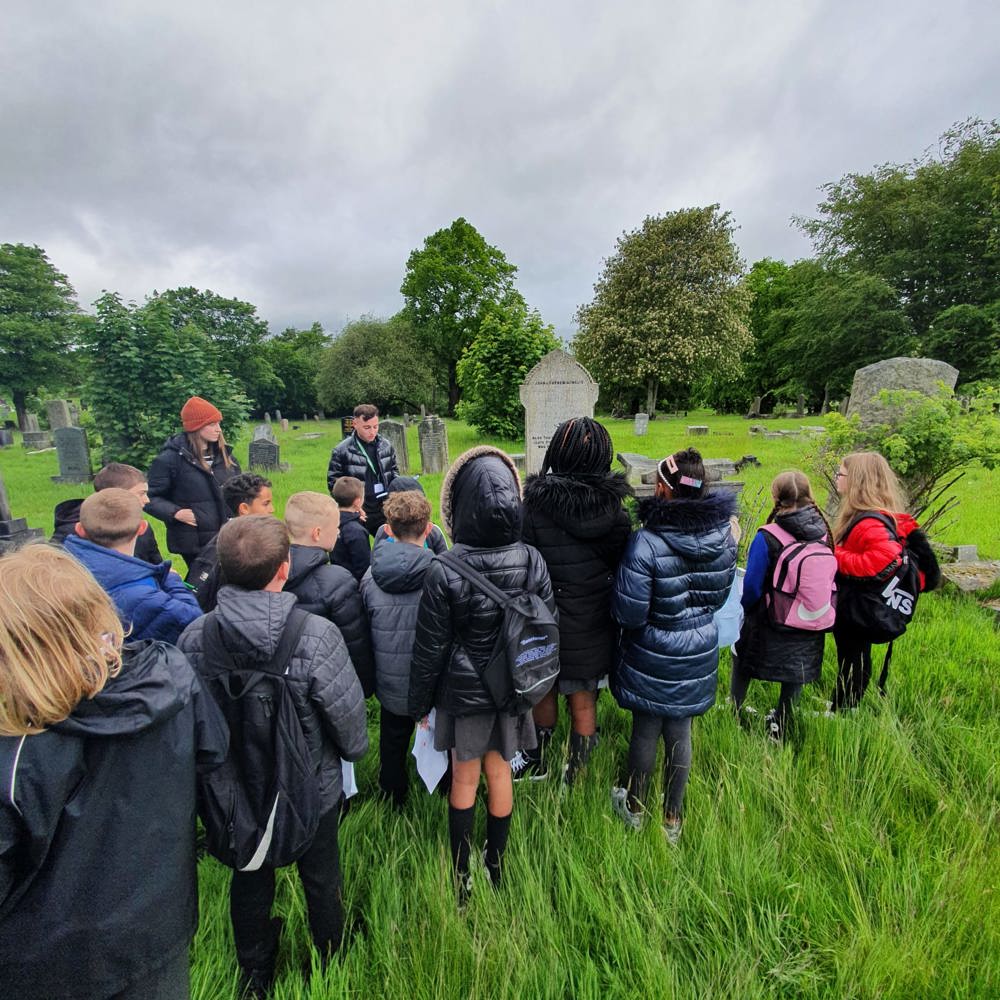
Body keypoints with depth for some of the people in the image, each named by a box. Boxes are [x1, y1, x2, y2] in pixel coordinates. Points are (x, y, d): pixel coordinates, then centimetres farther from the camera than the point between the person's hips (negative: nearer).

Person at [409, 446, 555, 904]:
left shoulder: (443, 572, -25)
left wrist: (420, 702, 2)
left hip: (463, 690, -2)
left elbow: (430, 647, -14)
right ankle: (496, 866, 44)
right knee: (499, 771, 22)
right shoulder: (532, 561, -16)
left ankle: (462, 876, 39)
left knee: (464, 779, 19)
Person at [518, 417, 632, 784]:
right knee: (584, 704, 20)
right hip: (595, 630, 3)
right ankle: (574, 776, 39)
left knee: (543, 695, 22)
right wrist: (613, 620, 14)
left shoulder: (534, 506, -21)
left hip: (548, 627, -3)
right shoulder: (616, 511, -9)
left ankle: (536, 762, 45)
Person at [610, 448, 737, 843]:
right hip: (699, 653, 4)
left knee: (645, 732, 16)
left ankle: (634, 808, 40)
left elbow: (628, 613, -23)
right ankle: (673, 818, 39)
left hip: (652, 659, -4)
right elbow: (720, 596, 6)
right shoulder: (724, 535, -9)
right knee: (680, 734, 19)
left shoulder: (646, 543, -29)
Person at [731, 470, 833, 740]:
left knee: (742, 667, 20)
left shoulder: (767, 538, -24)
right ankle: (780, 728, 36)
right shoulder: (825, 535, -9)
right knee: (795, 674, 23)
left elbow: (751, 587, -18)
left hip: (768, 623, -3)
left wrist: (742, 607, 2)